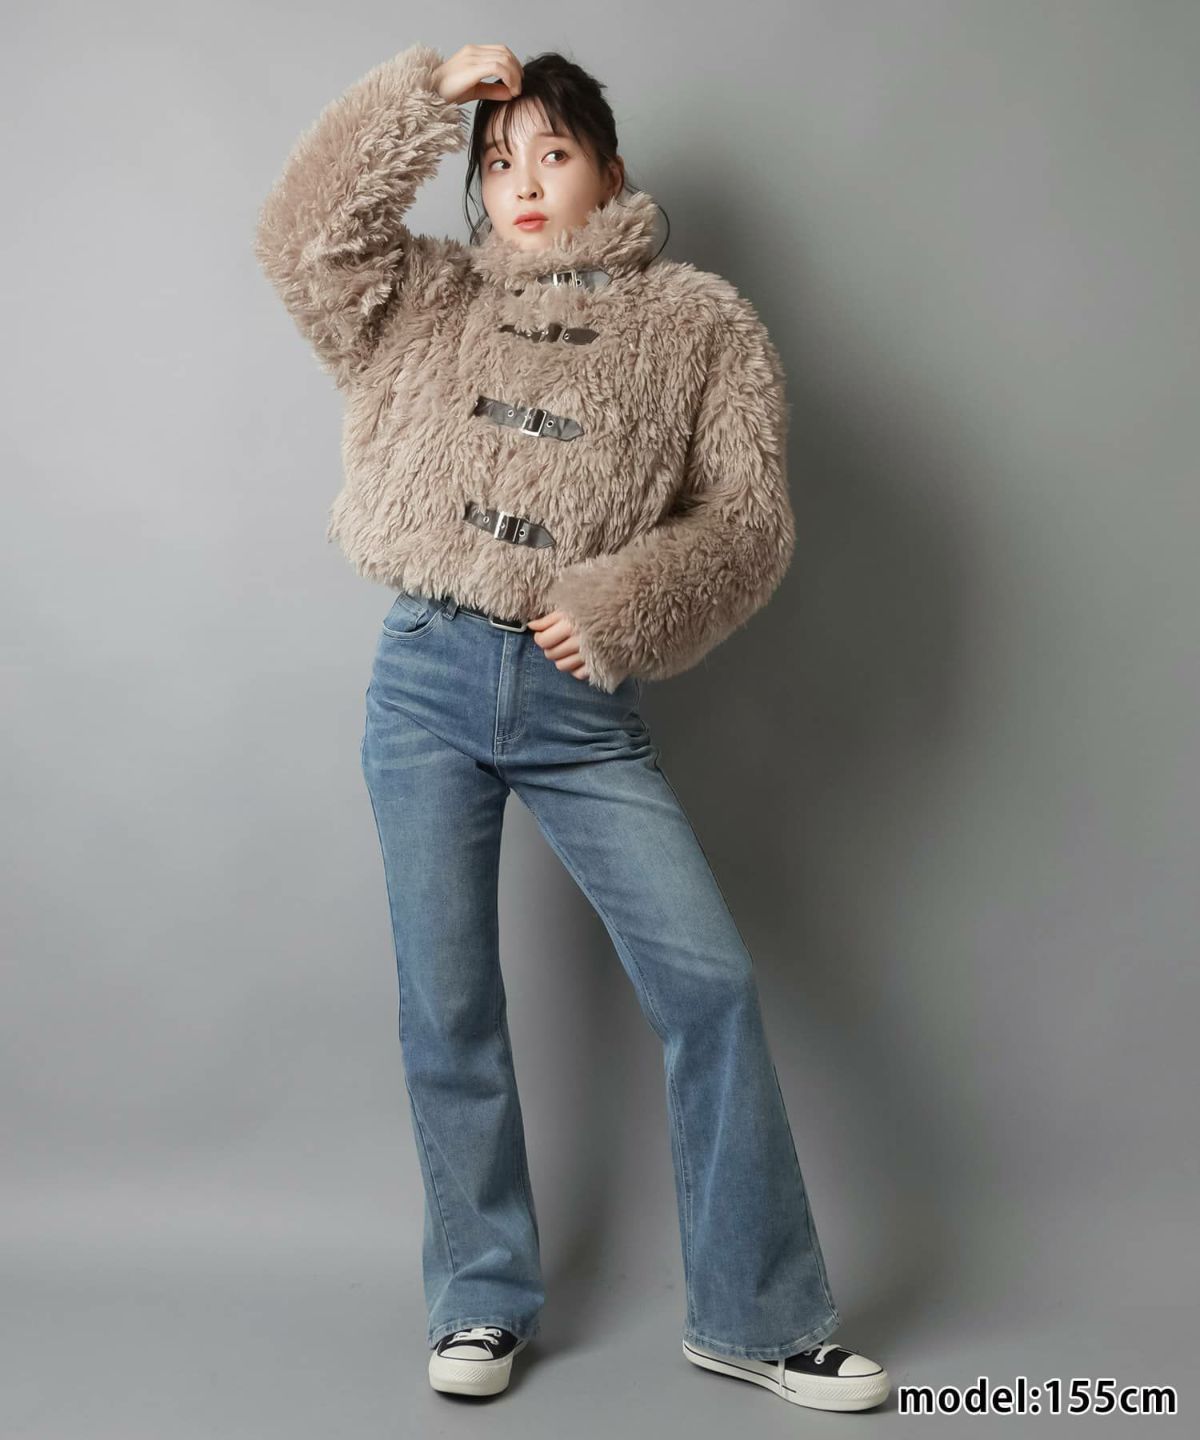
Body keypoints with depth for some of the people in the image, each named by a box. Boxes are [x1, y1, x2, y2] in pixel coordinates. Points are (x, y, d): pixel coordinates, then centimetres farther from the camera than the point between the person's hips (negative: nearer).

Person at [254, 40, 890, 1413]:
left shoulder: (696, 319, 5)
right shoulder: (438, 300, 13)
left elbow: (751, 514, -1)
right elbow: (304, 236, 1)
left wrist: (626, 602, -15)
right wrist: (424, 96, -1)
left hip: (580, 703, -1)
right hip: (428, 681, 2)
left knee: (708, 979, -8)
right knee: (447, 1004, 7)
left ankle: (756, 1316, 8)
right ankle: (482, 1300, 23)